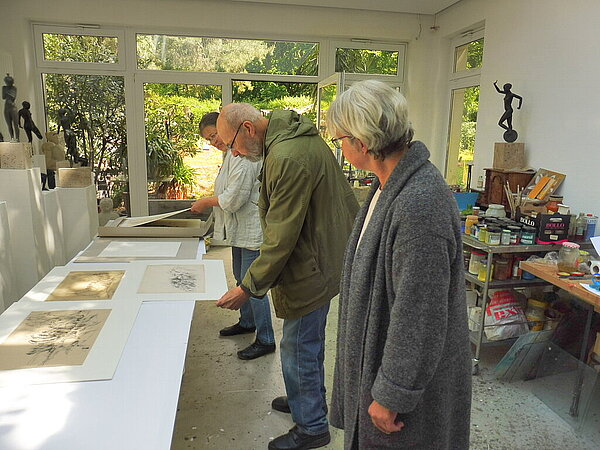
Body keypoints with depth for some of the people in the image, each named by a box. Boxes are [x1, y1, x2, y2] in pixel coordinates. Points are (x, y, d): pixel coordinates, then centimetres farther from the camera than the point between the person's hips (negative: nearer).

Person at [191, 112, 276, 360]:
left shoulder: (243, 155, -20)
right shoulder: (232, 153, 15)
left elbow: (234, 198, -22)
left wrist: (205, 202, -8)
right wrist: (208, 202, 10)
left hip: (252, 230, -11)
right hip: (241, 228, 11)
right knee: (241, 279, 22)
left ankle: (265, 340, 8)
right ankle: (247, 321, 41)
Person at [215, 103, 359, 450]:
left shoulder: (288, 158, -26)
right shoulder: (301, 136, 7)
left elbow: (281, 238, -26)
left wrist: (248, 288, -18)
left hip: (310, 269, -11)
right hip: (325, 258, 11)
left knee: (299, 350, 5)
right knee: (310, 343, 25)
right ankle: (310, 400, 45)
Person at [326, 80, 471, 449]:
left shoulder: (420, 204, -32)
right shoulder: (393, 182, 0)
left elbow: (419, 317, -28)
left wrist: (391, 395, -18)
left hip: (414, 376, -9)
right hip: (378, 353, 9)